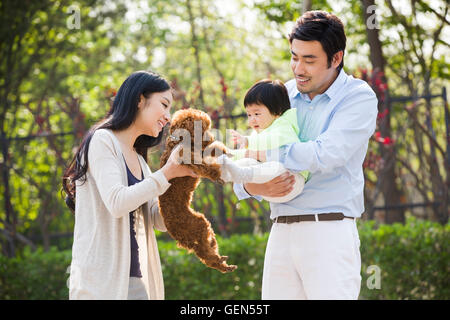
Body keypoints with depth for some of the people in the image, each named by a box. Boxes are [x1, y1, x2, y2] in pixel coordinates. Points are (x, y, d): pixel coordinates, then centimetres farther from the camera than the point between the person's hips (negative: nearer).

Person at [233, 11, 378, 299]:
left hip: (329, 231, -5)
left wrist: (266, 153, -8)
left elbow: (327, 155, -18)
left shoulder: (358, 97, -3)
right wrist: (251, 186, -7)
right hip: (282, 231, 5)